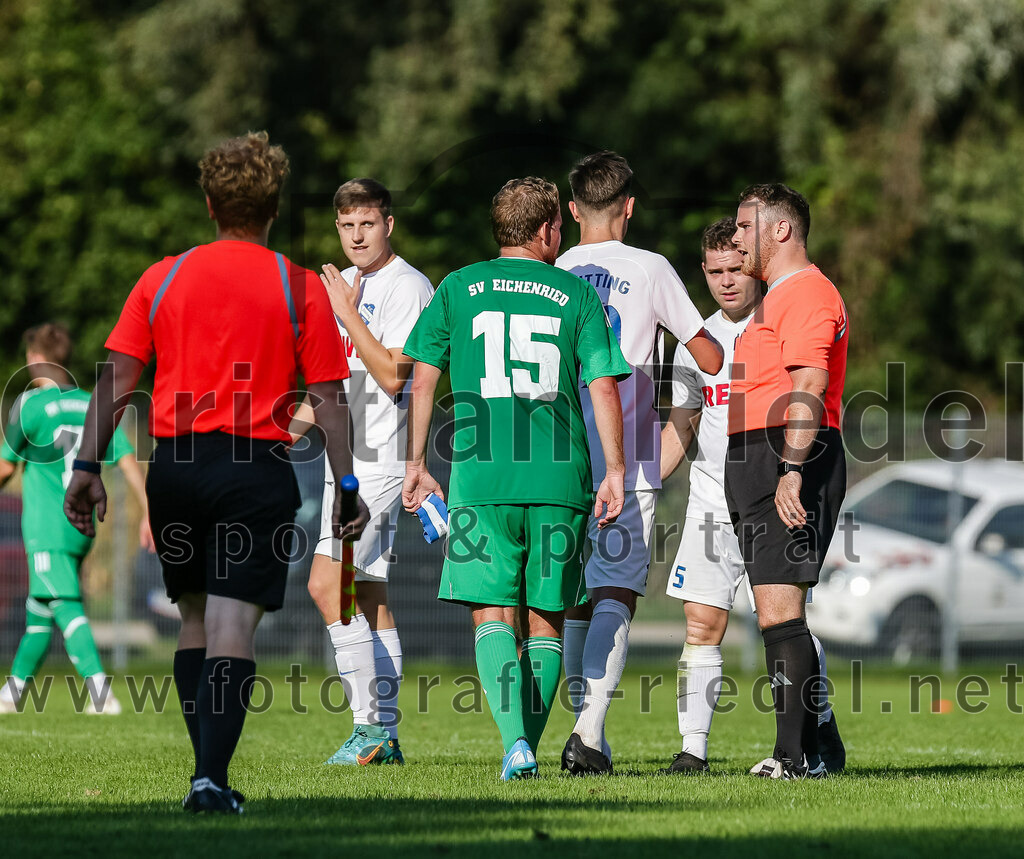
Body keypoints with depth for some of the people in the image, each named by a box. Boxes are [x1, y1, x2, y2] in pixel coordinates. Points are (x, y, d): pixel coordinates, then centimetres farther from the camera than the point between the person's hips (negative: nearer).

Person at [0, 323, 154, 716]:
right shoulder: (91, 405, 8)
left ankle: (101, 693, -27)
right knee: (39, 610, 17)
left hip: (47, 526, -7)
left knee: (67, 609, -13)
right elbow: (128, 459, 1)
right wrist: (148, 511, 2)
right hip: (82, 527, 7)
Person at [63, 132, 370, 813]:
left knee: (195, 617, 18)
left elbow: (116, 379, 2)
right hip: (259, 469, -3)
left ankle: (208, 769, 19)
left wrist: (88, 466, 2)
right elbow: (329, 399, -1)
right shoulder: (301, 289, 1)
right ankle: (212, 779, -17)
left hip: (175, 465, 3)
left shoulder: (162, 278, 7)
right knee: (233, 625, -6)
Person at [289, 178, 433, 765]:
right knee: (367, 596, 9)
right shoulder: (345, 285, 17)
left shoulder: (407, 287, -11)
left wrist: (348, 314, -19)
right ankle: (385, 737, 12)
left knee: (327, 585, -16)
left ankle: (371, 724, -14)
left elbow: (391, 376, -19)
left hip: (382, 459, -9)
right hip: (348, 459, 9)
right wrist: (291, 428, 17)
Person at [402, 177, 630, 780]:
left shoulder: (458, 289, 7)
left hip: (480, 477, 0)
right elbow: (604, 387, 0)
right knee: (546, 619, 11)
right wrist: (615, 470, 4)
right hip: (560, 480, 1)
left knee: (492, 613, 0)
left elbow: (423, 377, 8)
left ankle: (515, 739, -19)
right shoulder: (576, 295, 5)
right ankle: (528, 747, 10)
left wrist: (416, 463, 15)